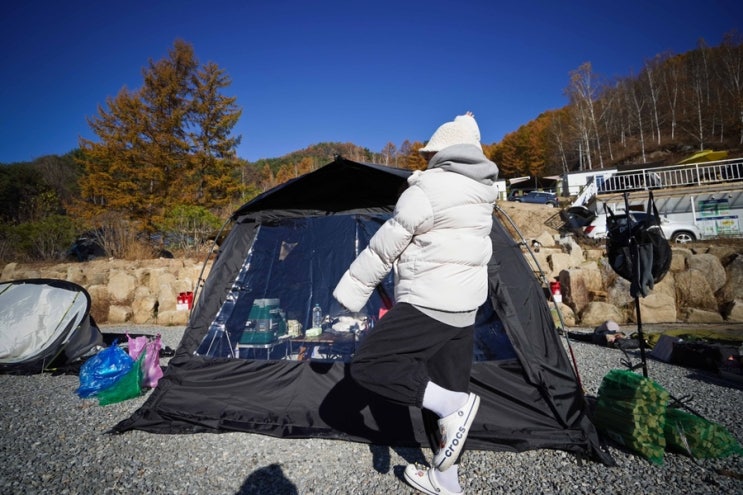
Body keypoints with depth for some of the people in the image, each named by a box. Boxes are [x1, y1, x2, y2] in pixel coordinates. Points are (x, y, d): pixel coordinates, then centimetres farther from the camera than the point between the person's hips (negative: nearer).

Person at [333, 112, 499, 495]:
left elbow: (385, 246, -10)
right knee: (446, 387, 16)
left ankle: (452, 405, -15)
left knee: (367, 366, -7)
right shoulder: (481, 192, 12)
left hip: (429, 303, -9)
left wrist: (351, 289, -1)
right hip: (464, 307, 9)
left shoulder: (428, 187, -14)